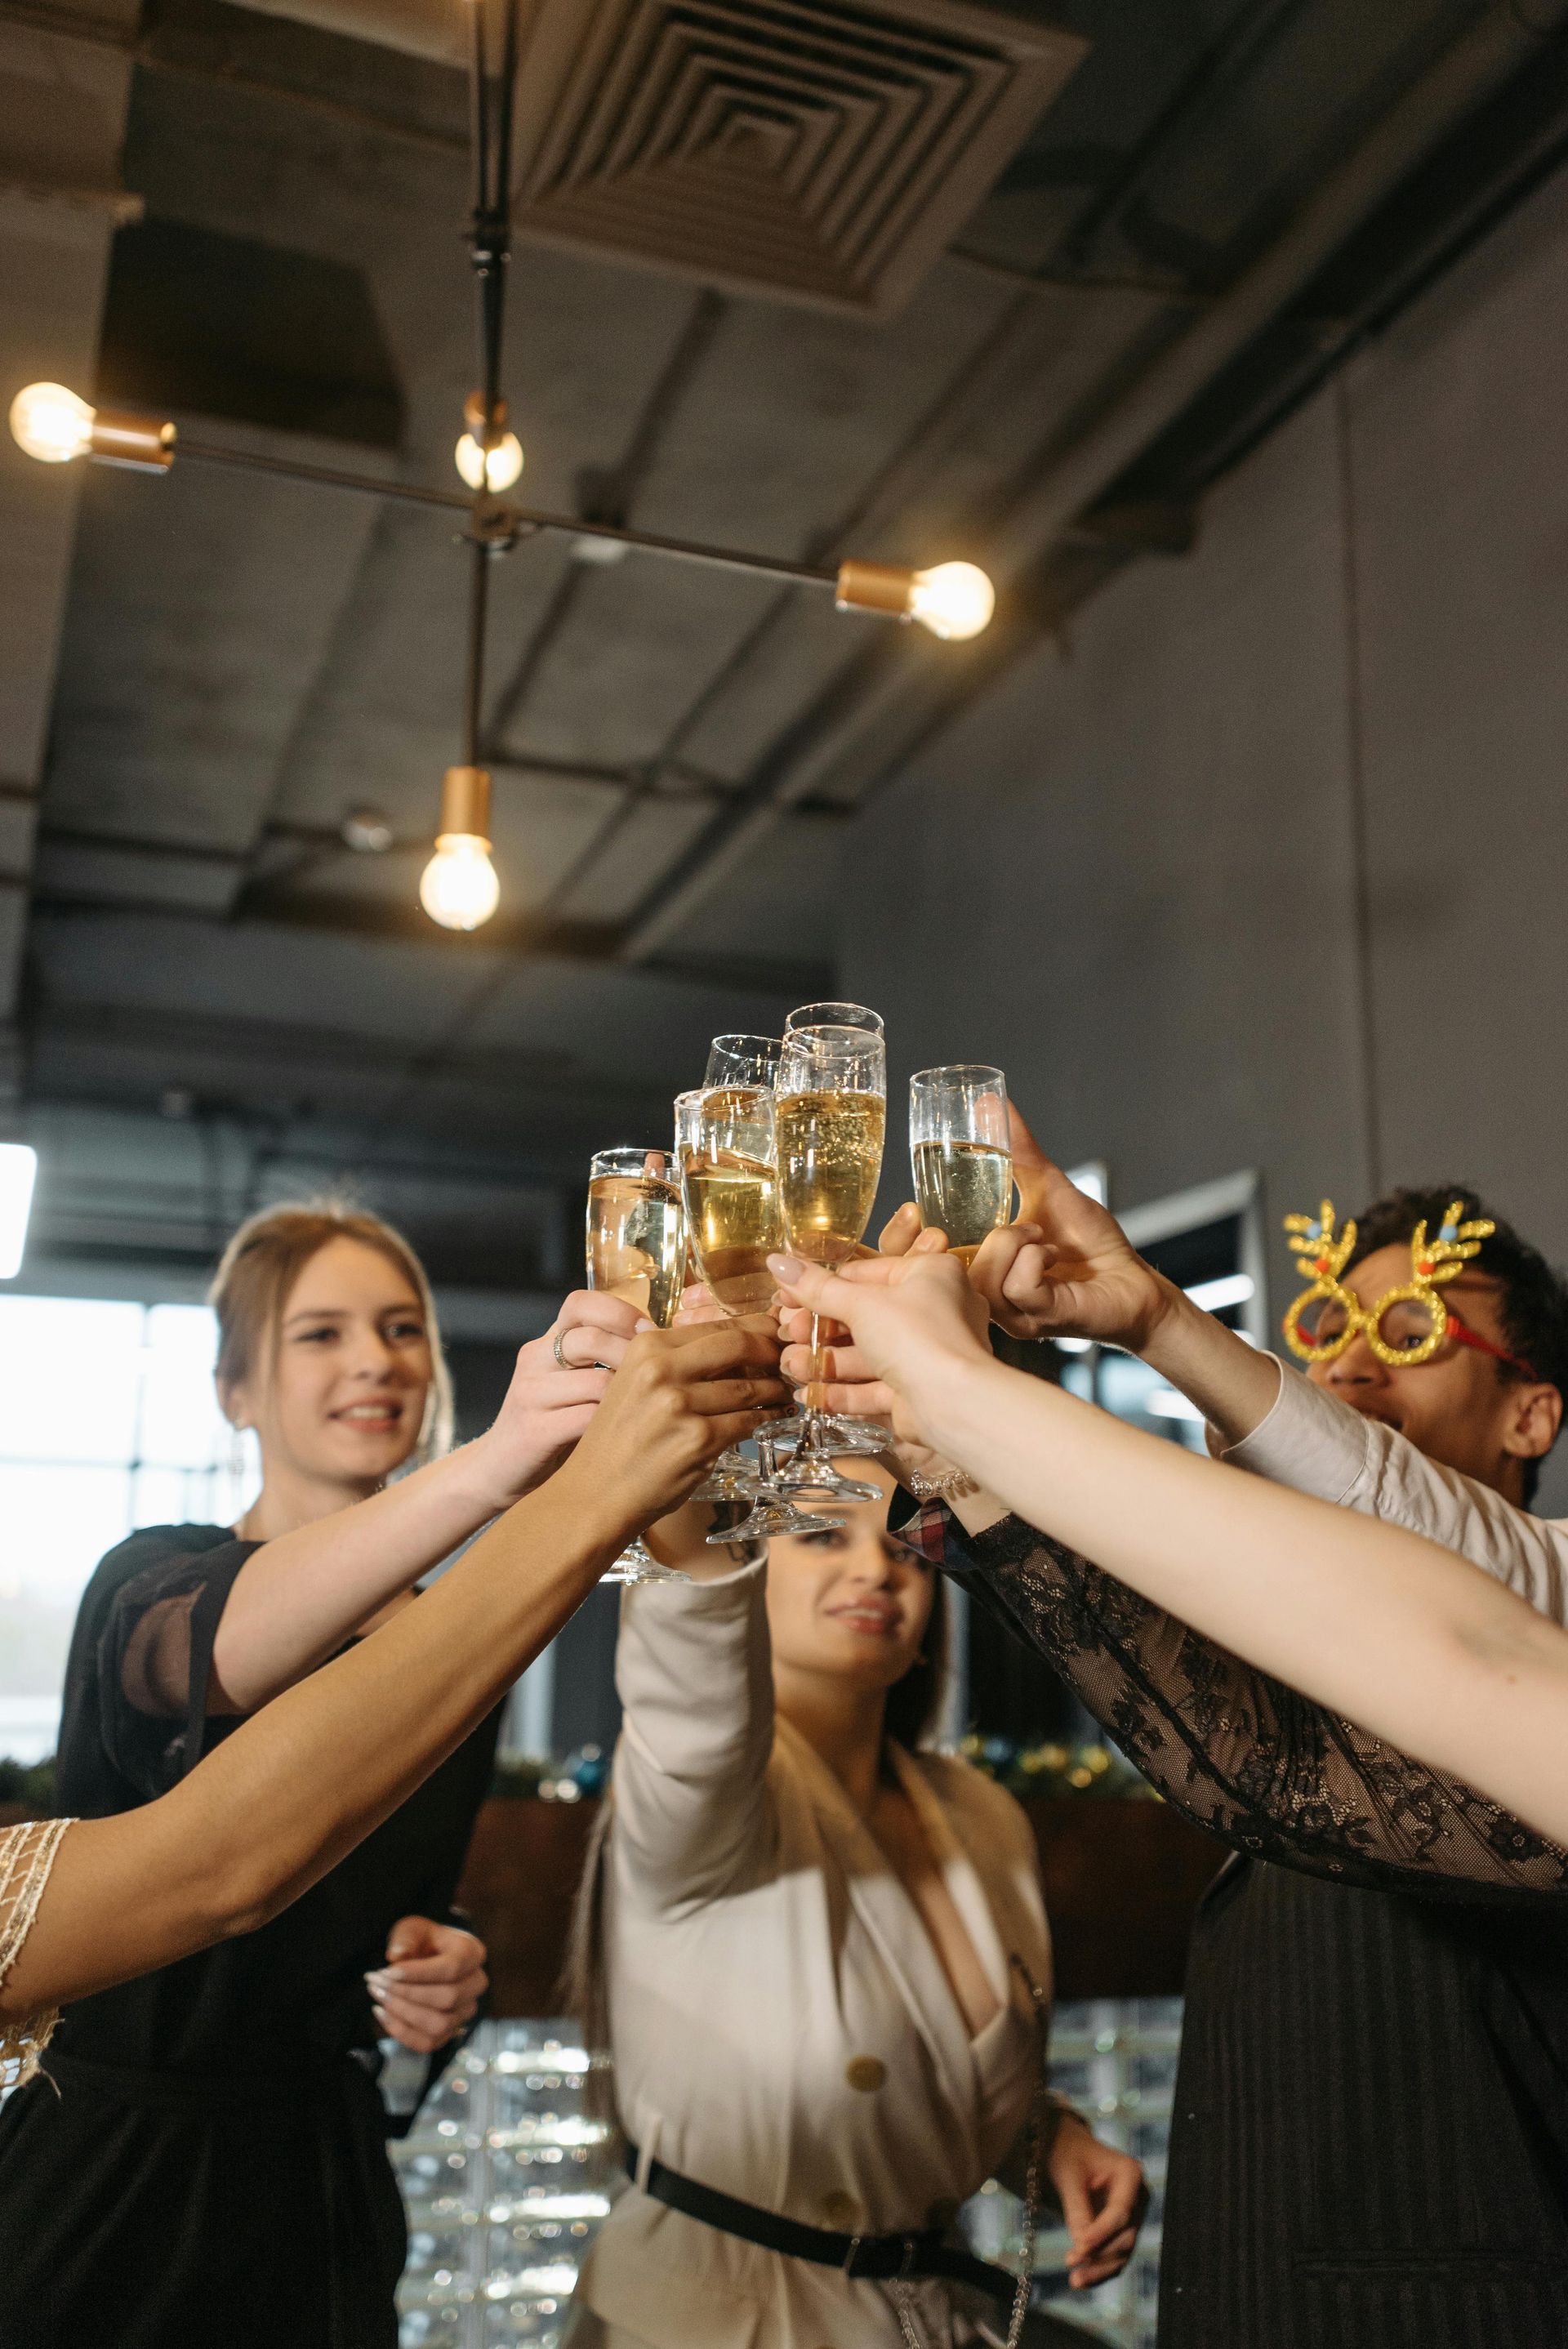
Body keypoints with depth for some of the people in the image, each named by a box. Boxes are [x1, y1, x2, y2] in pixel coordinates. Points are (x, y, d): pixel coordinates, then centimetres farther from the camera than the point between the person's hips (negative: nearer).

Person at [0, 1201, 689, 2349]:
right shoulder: (153, 1577, -12)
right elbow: (215, 1653, -38)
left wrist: (438, 1972, -7)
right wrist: (491, 1466, -54)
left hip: (319, 2181, 5)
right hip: (110, 2178, -5)